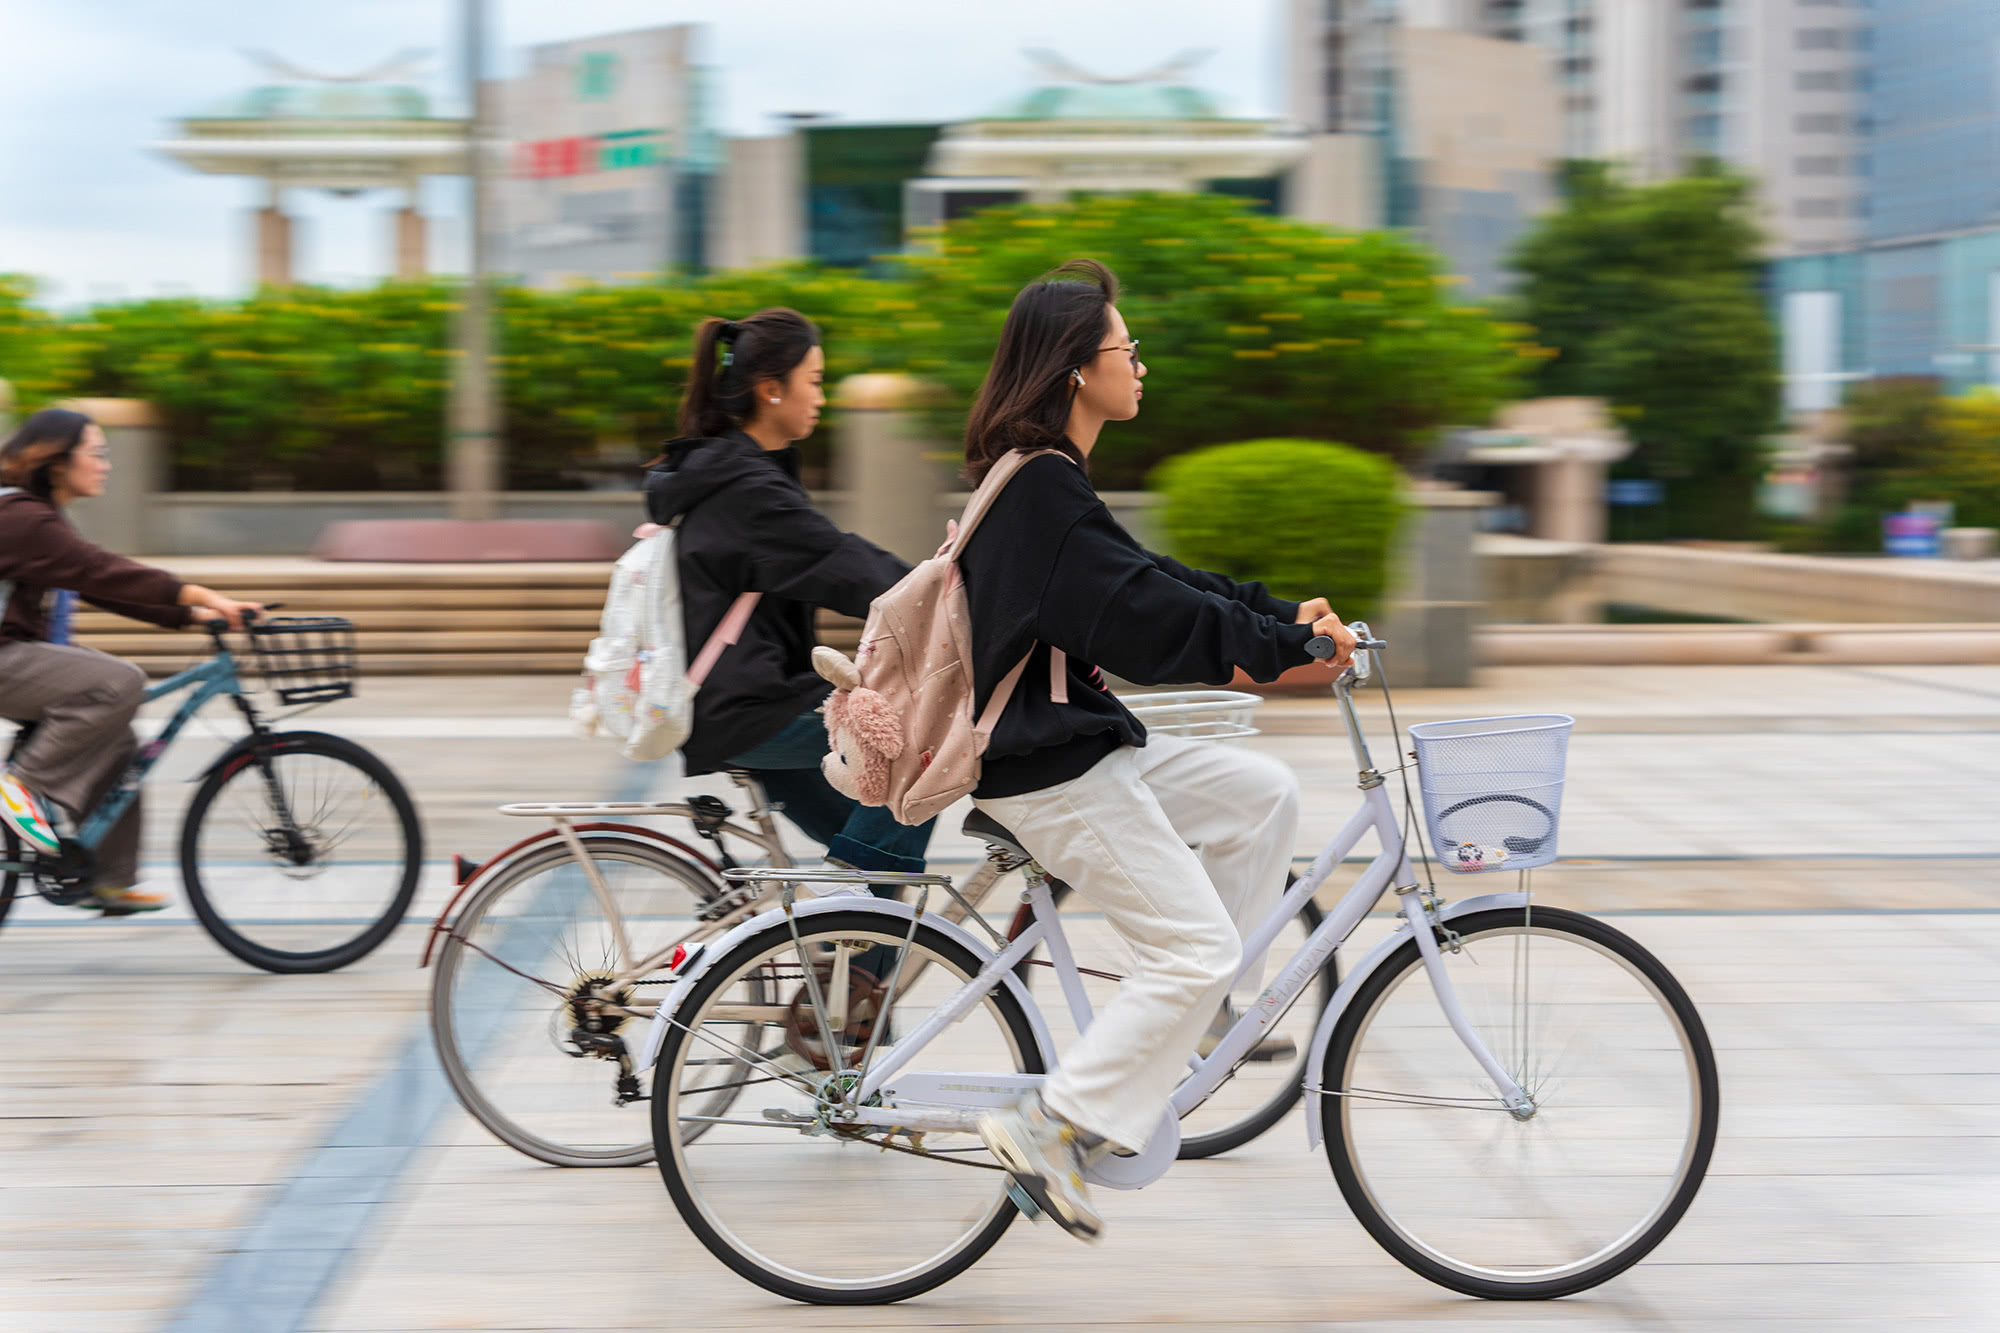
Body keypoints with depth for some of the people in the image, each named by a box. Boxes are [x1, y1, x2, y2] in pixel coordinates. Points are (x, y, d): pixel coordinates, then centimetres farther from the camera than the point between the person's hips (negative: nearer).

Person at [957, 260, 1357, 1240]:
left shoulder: (1043, 480, 14)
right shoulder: (1043, 489, -19)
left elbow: (1151, 582, 16)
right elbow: (1144, 615, -24)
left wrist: (1285, 617, 9)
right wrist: (1282, 643, -17)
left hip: (1075, 739, 10)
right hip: (1047, 771, -10)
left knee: (1262, 791, 12)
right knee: (1197, 948, -9)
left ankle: (1178, 1014, 14)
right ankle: (1050, 1129, -6)